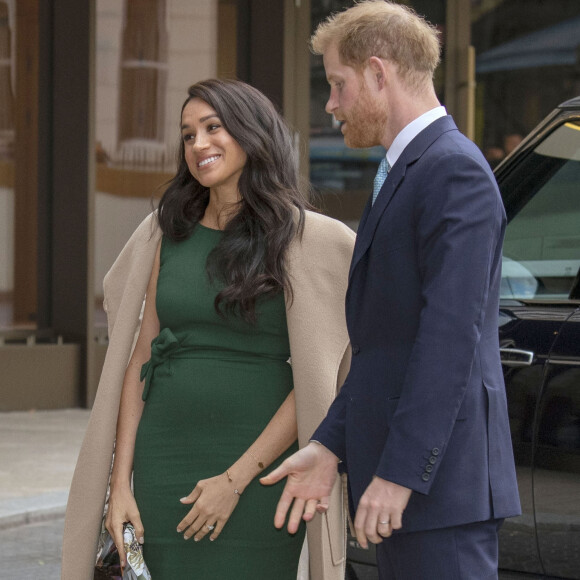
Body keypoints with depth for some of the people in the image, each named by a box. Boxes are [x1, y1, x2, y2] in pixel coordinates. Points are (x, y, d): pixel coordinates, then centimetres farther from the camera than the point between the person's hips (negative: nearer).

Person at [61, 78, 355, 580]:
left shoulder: (302, 237, -3)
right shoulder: (169, 234, 10)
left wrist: (237, 478, -14)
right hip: (164, 458, 4)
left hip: (259, 465, -4)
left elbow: (313, 382, -8)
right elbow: (139, 360, 9)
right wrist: (120, 482, 1)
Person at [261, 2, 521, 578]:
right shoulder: (403, 174, 19)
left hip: (439, 479, -10)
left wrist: (399, 472, -22)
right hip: (400, 469, 10)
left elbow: (450, 338, -20)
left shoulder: (454, 172, -13)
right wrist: (329, 447, 11)